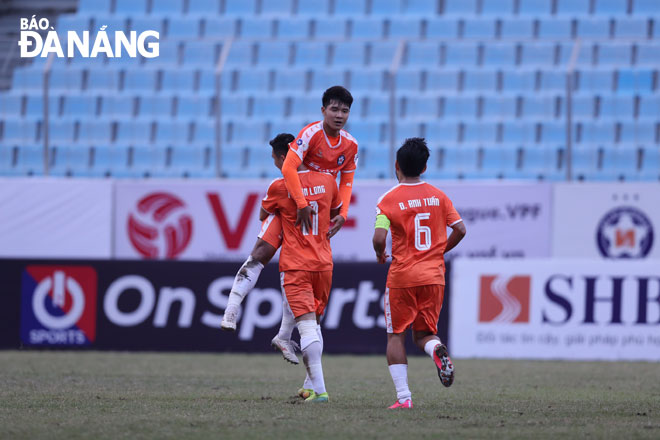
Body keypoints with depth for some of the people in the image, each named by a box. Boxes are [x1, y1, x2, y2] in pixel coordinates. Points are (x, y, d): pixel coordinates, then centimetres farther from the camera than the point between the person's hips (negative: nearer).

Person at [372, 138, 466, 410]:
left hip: (402, 275, -3)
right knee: (423, 333, 15)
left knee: (396, 335, 7)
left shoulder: (389, 199, -7)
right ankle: (437, 349, -22)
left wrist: (380, 254, 5)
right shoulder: (438, 196, 5)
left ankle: (403, 396, -3)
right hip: (434, 275, 3)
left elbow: (379, 238, -17)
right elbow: (460, 230, 5)